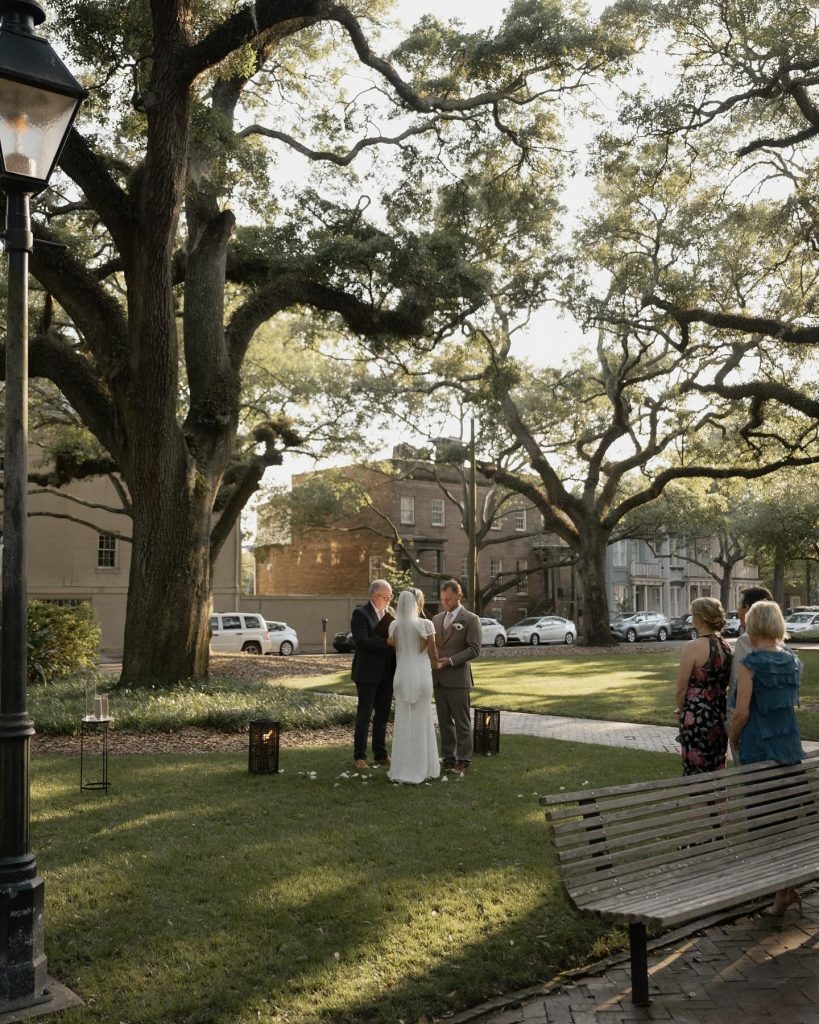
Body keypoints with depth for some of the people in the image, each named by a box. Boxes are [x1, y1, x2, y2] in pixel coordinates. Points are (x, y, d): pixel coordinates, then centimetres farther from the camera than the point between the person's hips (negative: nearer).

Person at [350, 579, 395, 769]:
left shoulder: (390, 612, 10)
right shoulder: (360, 614, -10)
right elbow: (362, 642, -20)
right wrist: (387, 642, -26)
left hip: (387, 672, 6)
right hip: (368, 673, -6)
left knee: (383, 714, 12)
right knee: (364, 714, 1)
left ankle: (380, 754, 20)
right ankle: (359, 756, 9)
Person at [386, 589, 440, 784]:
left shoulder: (394, 625, -1)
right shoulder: (426, 625, -10)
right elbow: (433, 655, -2)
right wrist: (436, 665, 19)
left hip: (402, 676, 3)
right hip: (422, 675, -3)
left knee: (403, 722, 11)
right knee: (421, 722, 7)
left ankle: (402, 769, 14)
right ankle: (422, 768, 14)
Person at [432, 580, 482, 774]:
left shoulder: (471, 619, -4)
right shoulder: (437, 619, 14)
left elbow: (474, 649, -10)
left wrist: (450, 661, -17)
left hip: (457, 678, -5)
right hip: (438, 679, 6)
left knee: (461, 721, 1)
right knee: (444, 721, 10)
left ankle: (463, 760, 7)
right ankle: (448, 758, 18)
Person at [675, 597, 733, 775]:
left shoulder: (693, 647, -16)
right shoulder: (726, 646, 4)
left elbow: (681, 689, -13)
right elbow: (726, 683, 13)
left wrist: (681, 709, 5)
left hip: (697, 717, -7)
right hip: (720, 714, 7)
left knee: (696, 773, 4)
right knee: (718, 770, 17)